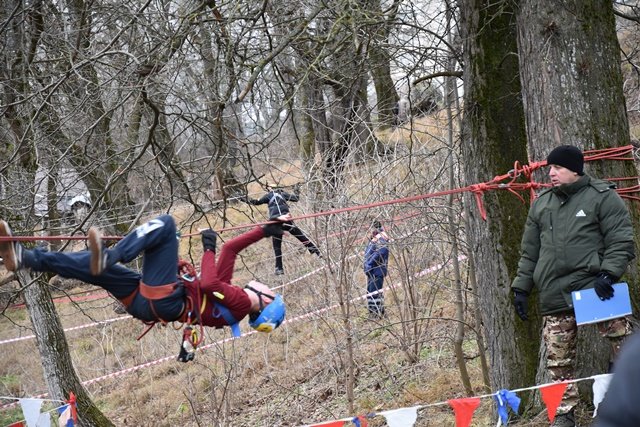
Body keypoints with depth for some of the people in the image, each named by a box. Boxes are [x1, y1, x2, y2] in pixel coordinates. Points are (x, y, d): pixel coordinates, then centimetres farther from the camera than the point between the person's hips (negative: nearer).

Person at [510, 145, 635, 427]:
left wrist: (608, 272, -17)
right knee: (558, 360, 2)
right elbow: (530, 252, 21)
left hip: (595, 288, -4)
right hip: (554, 296, 4)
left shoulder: (602, 197, 1)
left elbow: (621, 241, -4)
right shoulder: (541, 204, 16)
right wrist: (521, 287, 15)